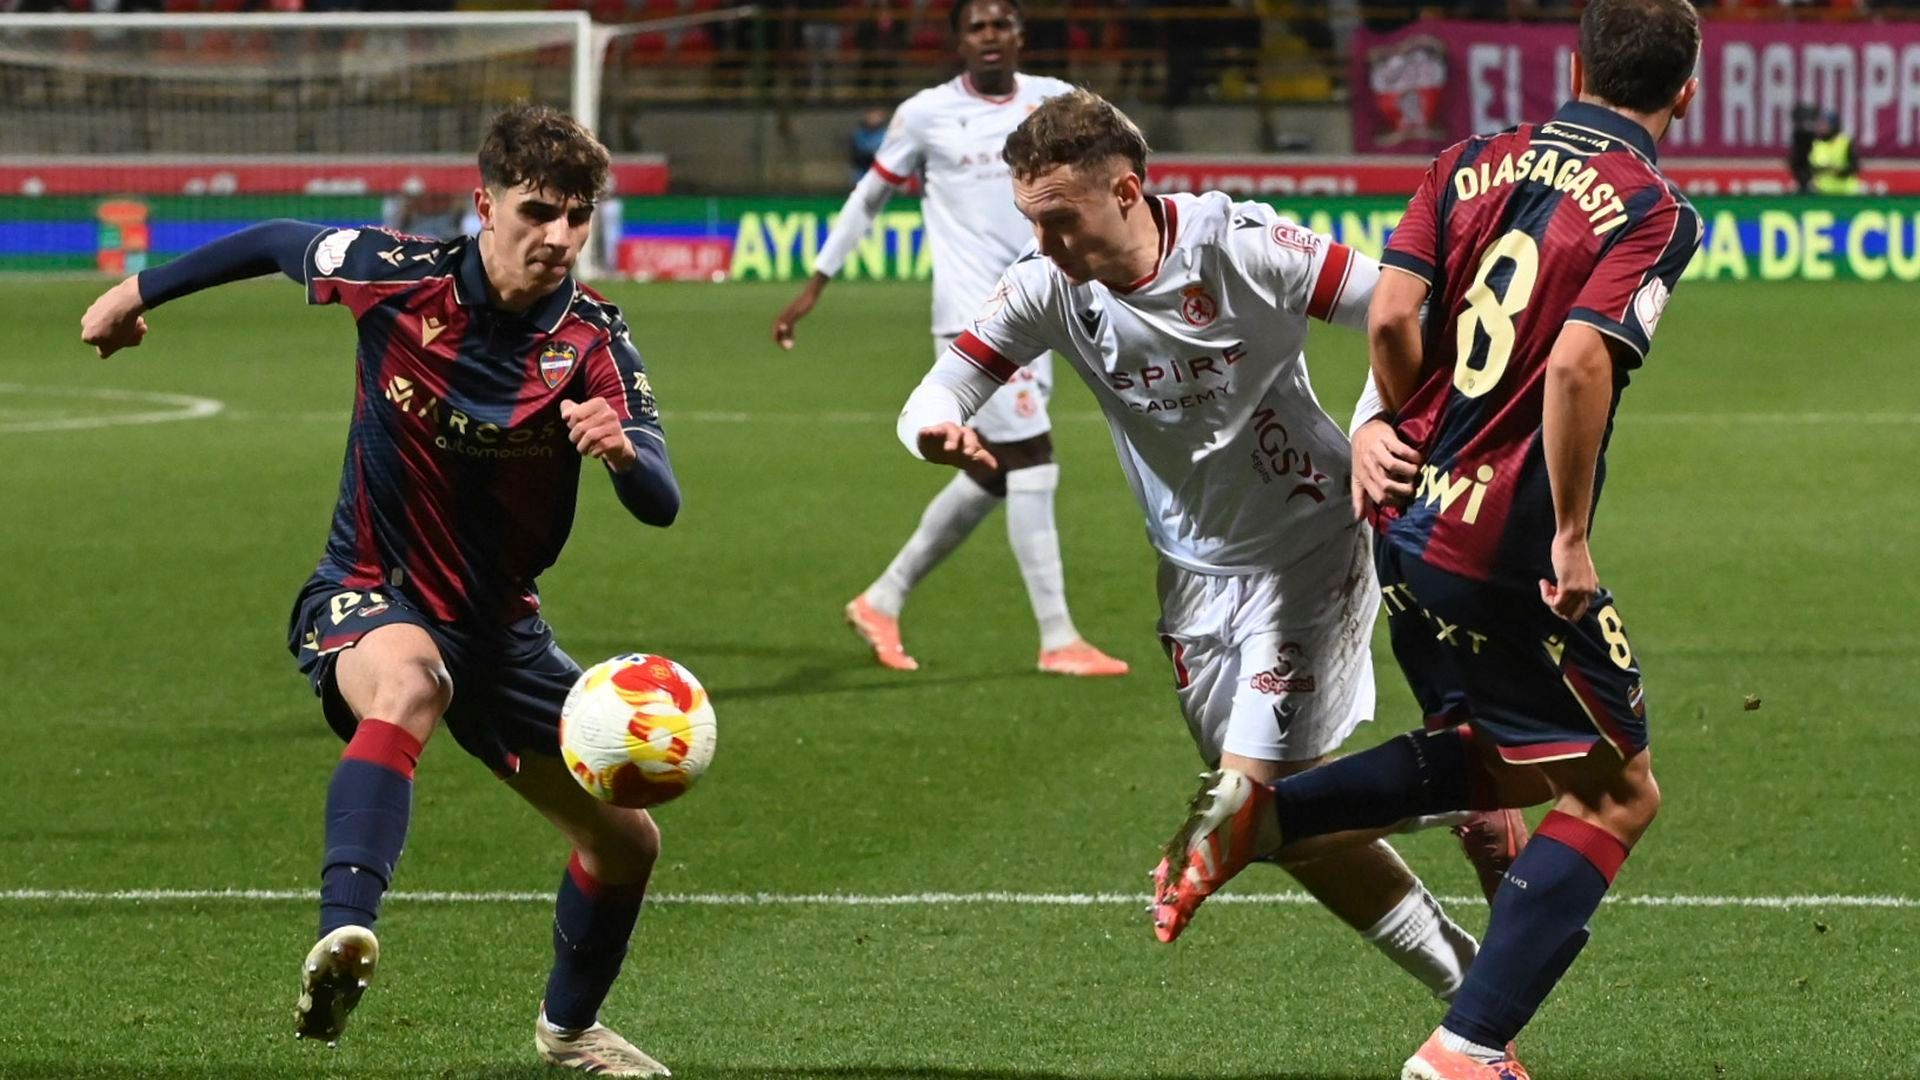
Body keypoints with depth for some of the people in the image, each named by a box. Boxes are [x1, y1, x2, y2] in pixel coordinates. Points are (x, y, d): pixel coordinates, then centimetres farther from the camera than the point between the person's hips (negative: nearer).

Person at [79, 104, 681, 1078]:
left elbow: (660, 506, -26)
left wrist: (622, 449, -49)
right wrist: (140, 292, 17)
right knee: (410, 683, -42)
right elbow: (273, 243, 5)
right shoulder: (395, 277, -16)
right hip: (369, 598, -4)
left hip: (498, 622, 4)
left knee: (627, 840, 11)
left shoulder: (594, 343, -15)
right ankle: (341, 940, -60)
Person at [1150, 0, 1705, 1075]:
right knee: (1616, 794, 7)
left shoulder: (1473, 165, 7)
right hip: (1508, 555, -7)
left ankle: (1257, 814, 12)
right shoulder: (1653, 212, -11)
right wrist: (1571, 536, -16)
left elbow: (1391, 315, -2)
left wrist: (1416, 433, 14)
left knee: (1504, 762, 26)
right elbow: (1578, 362, -24)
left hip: (1410, 515, 7)